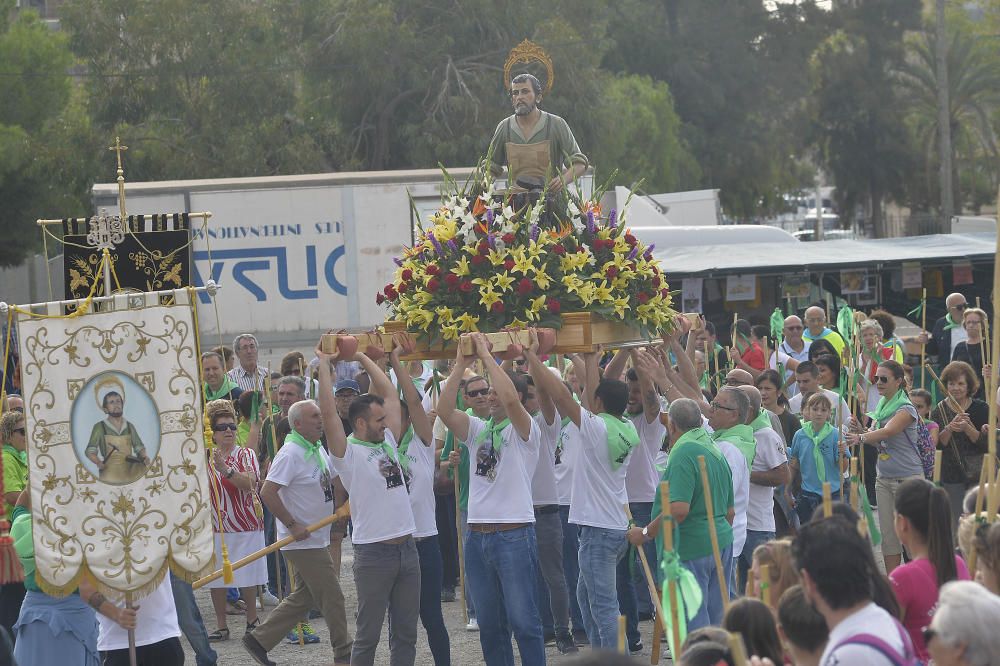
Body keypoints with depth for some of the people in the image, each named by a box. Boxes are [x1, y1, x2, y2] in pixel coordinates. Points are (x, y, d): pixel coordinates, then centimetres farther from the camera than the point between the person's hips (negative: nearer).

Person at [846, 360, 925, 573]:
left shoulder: (906, 409, -12)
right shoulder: (880, 408, 12)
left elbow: (888, 431, -28)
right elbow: (878, 442, 10)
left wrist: (861, 437, -41)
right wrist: (860, 429, -8)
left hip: (907, 477, -7)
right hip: (883, 477, 7)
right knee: (888, 535, 8)